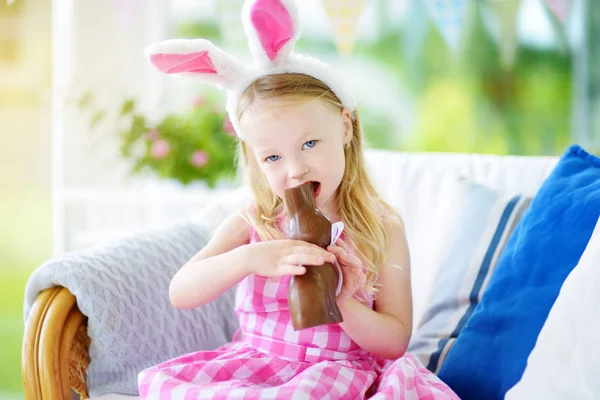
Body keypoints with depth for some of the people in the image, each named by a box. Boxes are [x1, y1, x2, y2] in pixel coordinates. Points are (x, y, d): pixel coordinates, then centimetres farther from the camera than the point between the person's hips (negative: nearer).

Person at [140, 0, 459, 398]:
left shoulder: (382, 231, -3)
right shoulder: (250, 226, 0)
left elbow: (395, 342, -2)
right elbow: (181, 293, -12)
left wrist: (342, 304, -22)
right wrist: (249, 259, -28)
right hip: (254, 362, 2)